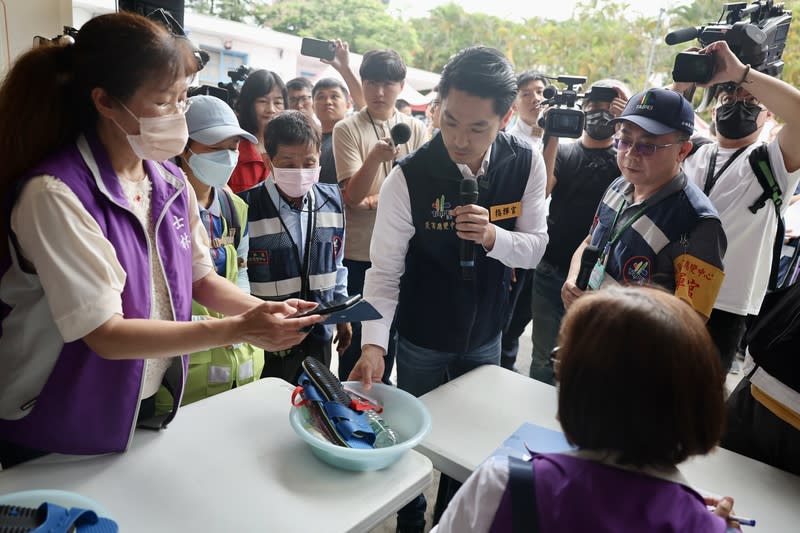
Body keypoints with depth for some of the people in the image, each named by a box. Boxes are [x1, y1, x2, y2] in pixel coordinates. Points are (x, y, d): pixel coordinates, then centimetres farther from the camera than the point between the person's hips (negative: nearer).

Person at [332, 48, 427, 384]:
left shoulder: (416, 129, 5)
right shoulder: (347, 129, -5)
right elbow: (352, 196, -13)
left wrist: (376, 199, -10)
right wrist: (375, 158, -29)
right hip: (359, 251, -3)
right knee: (355, 331, 7)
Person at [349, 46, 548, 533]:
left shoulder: (526, 165, -13)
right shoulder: (409, 178, -22)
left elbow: (535, 247, -6)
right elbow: (385, 272, -19)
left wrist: (494, 237, -28)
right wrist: (373, 345, -31)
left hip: (486, 337, 3)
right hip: (421, 340, -3)